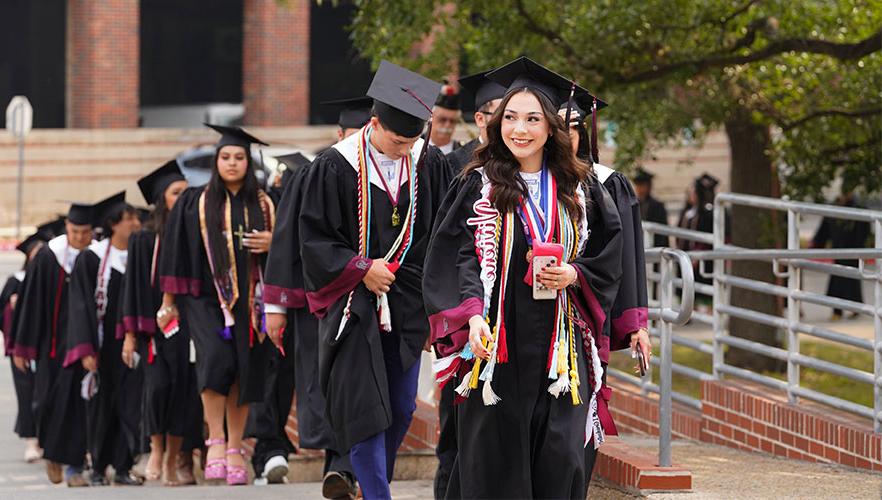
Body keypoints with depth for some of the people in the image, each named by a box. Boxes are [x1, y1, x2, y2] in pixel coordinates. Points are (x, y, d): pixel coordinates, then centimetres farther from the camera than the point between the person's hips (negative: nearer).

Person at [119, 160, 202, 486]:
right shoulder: (144, 240, 3)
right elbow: (134, 287, 2)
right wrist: (131, 334, -5)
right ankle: (156, 449, -1)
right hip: (156, 322, -2)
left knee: (183, 388, -1)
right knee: (158, 383, -18)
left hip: (188, 323, 2)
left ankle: (174, 460, 7)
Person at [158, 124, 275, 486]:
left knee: (245, 370, 0)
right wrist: (169, 302, 4)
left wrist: (271, 244, -8)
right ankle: (216, 441, -17)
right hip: (205, 297, -2)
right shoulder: (195, 202, 5)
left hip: (249, 300, 2)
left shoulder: (263, 206, 9)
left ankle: (235, 449, 11)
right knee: (216, 357, -23)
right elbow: (177, 252, 6)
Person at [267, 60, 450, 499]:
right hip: (354, 301, -4)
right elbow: (314, 238, -6)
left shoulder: (429, 162, -1)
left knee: (400, 409, 8)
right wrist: (361, 271, -15)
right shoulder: (335, 166, -11)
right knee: (365, 409, -8)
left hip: (408, 305, 4)